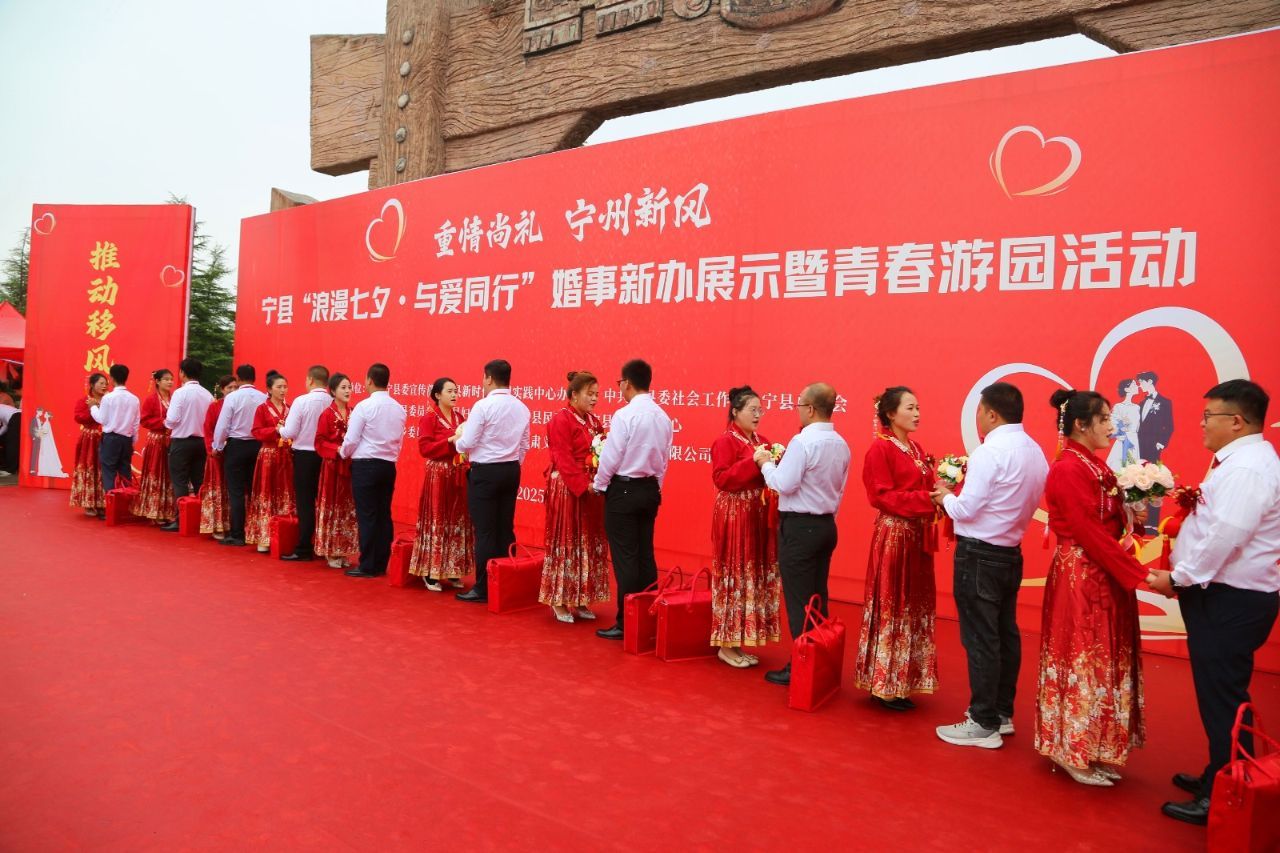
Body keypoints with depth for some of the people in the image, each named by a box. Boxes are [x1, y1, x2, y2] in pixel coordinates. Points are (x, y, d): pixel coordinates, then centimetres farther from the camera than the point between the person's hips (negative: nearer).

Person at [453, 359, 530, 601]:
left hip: (484, 472, -6)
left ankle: (484, 588, 4)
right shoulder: (522, 408, 6)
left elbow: (466, 444, -11)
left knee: (485, 531, -1)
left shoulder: (483, 406, -13)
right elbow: (524, 446, 10)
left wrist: (458, 436, 10)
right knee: (505, 529, 11)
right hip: (511, 471, 6)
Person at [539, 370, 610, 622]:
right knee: (566, 543, 0)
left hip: (590, 490, 8)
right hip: (567, 489, -8)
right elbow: (564, 460, -17)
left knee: (589, 543, 10)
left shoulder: (593, 421, 13)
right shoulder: (561, 420, -10)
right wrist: (584, 486, -21)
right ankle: (560, 602, 11)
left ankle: (580, 600, 21)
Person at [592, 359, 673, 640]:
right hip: (650, 489, 7)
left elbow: (611, 457, -13)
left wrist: (598, 485, 2)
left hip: (623, 490, -7)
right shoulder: (663, 417, 5)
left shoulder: (624, 415, -15)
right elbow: (664, 459, 10)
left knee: (625, 558, -1)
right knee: (645, 555, 13)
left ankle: (626, 623, 4)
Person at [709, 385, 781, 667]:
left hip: (758, 516, 8)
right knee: (734, 576, -3)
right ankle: (726, 645, 8)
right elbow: (721, 478, -18)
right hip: (733, 516, -8)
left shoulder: (762, 441, 13)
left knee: (754, 576, 9)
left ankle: (739, 642, 19)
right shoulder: (725, 441, -10)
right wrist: (752, 462, -22)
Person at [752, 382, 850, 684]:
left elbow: (783, 484, -19)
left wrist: (766, 462, -3)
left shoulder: (802, 441, -18)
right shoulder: (840, 444, 8)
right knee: (818, 597, 14)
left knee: (798, 600, 0)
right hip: (826, 524, 8)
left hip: (799, 526, -8)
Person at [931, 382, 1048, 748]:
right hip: (1011, 552, 9)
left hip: (979, 554, -9)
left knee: (980, 638, -1)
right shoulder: (1034, 451, 9)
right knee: (1005, 635, 16)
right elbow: (1020, 501, 12)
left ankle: (984, 725, 7)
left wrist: (946, 497, 2)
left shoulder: (990, 451, -18)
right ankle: (1002, 712, 28)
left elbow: (966, 510, -18)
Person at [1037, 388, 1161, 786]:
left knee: (1102, 660, 13)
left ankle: (1093, 750, 24)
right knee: (1082, 659, 0)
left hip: (1104, 575, 9)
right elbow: (1090, 533, -20)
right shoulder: (1068, 469, -16)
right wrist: (1141, 574, -18)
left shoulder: (1095, 466, 13)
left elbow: (1109, 526, 12)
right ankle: (1074, 752, 13)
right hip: (1080, 576, -9)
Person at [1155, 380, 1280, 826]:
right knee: (1218, 695, 19)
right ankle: (1219, 778, 32)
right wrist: (1194, 506, 7)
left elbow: (1225, 536, -24)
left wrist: (1178, 576, -17)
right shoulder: (1241, 461, 14)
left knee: (1222, 699, -2)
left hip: (1231, 602, -10)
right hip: (1224, 594, 10)